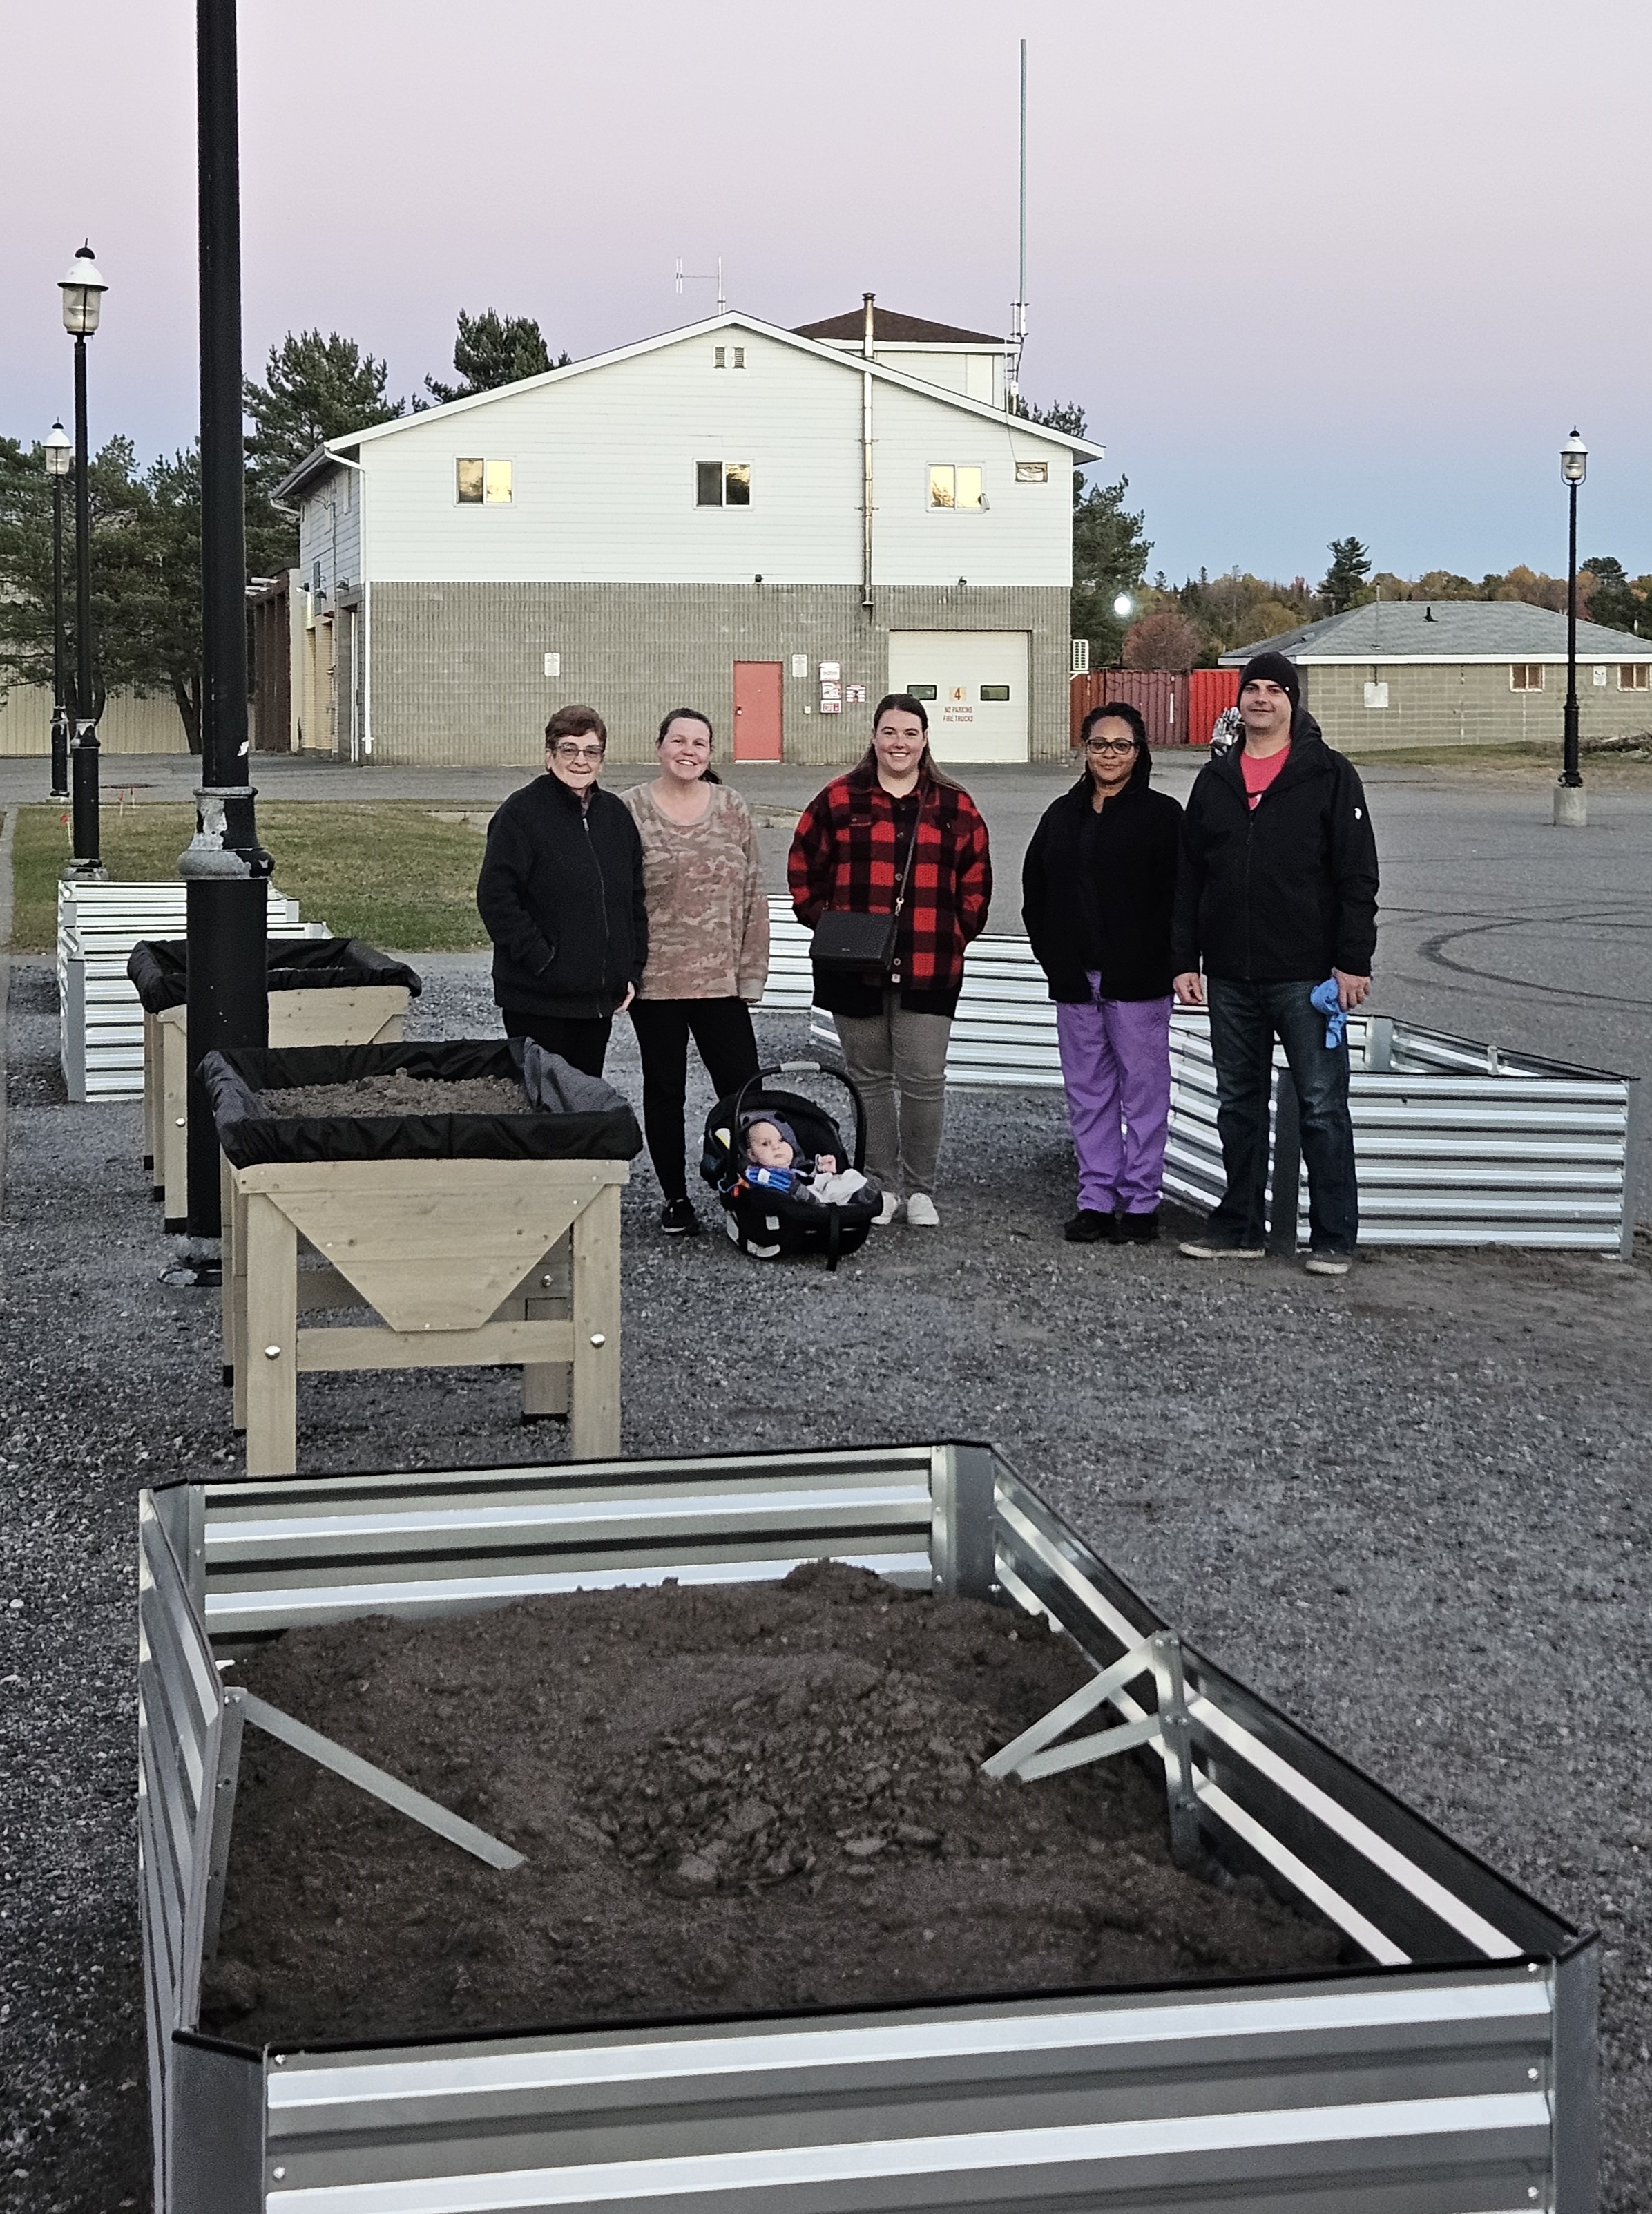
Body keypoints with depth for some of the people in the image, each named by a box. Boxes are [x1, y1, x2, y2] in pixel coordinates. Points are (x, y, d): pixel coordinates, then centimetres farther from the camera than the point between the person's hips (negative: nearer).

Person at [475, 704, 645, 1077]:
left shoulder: (615, 815, 12)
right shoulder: (522, 812, -7)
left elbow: (635, 899, 19)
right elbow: (495, 898, -13)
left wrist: (631, 971, 10)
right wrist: (541, 959, -17)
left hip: (600, 998, 6)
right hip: (537, 999, -6)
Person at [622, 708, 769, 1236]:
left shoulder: (732, 808, 5)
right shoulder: (631, 810, -3)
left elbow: (752, 893, 7)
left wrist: (751, 969, 2)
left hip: (721, 979, 2)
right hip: (655, 980, -2)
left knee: (743, 1088, 0)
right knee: (664, 1089, 9)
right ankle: (676, 1198, 20)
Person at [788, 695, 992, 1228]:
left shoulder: (955, 807, 6)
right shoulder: (838, 800, 3)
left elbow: (975, 881, 11)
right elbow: (804, 870, 7)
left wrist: (955, 934, 0)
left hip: (929, 969, 0)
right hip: (854, 967, 0)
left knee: (923, 1080, -3)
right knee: (870, 1077, 9)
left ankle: (919, 1189, 10)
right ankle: (880, 1185, 19)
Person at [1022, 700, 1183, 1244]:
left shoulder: (1161, 814, -3)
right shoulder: (1063, 816, 13)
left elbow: (1176, 894, -8)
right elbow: (1035, 889, 17)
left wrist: (1153, 962, -13)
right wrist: (1053, 955, 7)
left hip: (1137, 980, -5)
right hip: (1076, 979, 5)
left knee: (1142, 1088, 0)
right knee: (1088, 1091, 9)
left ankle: (1140, 1201, 7)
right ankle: (1096, 1199, 16)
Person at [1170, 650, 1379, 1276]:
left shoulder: (1329, 775, -1)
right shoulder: (1215, 780, 13)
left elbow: (1357, 876, -5)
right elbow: (1187, 878, 14)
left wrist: (1353, 962, -11)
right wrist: (1183, 959, 7)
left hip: (1306, 977, -5)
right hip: (1230, 978, 5)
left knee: (1322, 1106, -2)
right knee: (1238, 1105, 11)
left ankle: (1334, 1236, 4)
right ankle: (1241, 1227, 21)